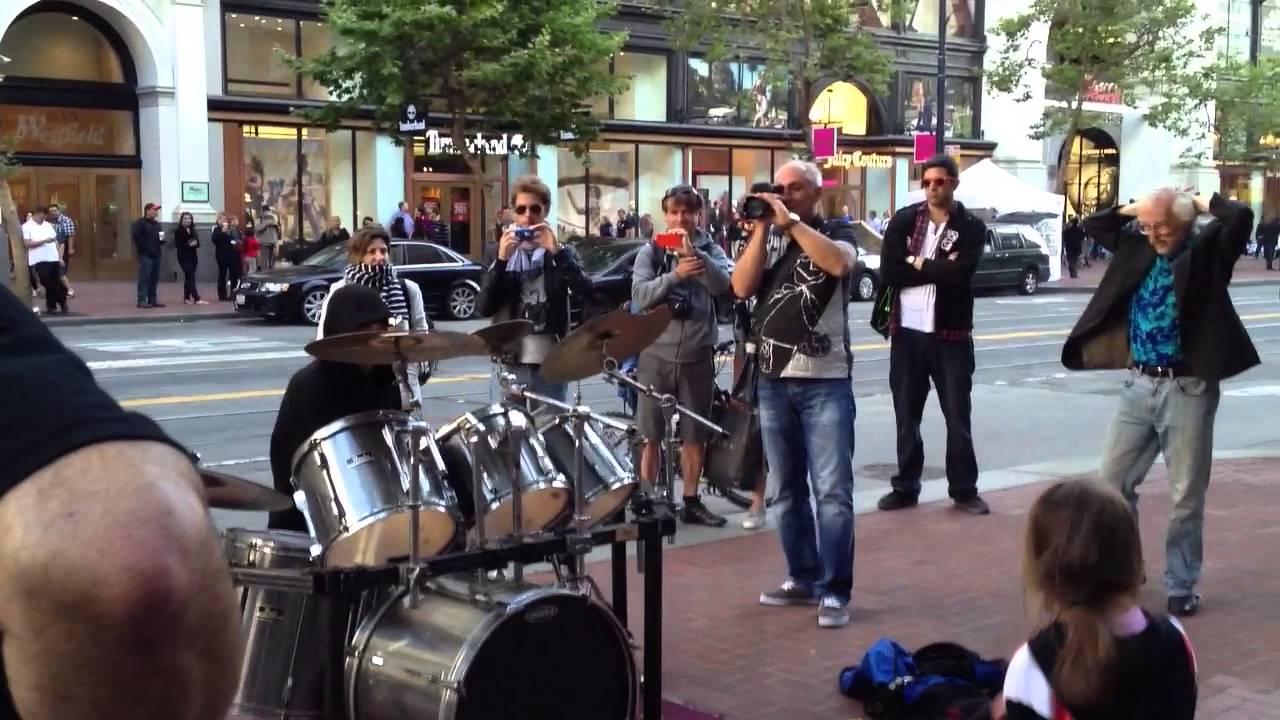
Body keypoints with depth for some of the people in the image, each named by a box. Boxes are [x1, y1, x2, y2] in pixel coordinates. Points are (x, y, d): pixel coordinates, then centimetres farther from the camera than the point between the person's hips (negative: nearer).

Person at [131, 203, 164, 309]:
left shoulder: (156, 224, 20)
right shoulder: (140, 223, -6)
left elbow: (159, 238, 29)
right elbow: (136, 237, -17)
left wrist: (162, 239, 6)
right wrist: (144, 248, -17)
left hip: (155, 255, 8)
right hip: (145, 255, -8)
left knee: (154, 279, 9)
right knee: (144, 278, -9)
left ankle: (153, 300, 14)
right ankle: (141, 300, -9)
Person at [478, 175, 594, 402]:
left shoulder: (562, 253, 6)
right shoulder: (501, 253, 7)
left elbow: (587, 292, -12)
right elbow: (485, 308, -4)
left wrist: (556, 252, -19)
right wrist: (501, 260, -14)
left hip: (551, 361, 0)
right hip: (513, 362, 1)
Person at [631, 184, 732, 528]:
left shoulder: (711, 248, 5)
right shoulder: (650, 251, 0)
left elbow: (723, 284, -14)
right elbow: (639, 296, -13)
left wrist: (692, 252, -26)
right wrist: (675, 274, -27)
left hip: (698, 357, 2)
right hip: (657, 355, -2)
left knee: (696, 435, 10)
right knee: (651, 436, 5)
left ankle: (691, 502, 22)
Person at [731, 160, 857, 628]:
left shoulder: (836, 234, 0)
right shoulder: (766, 238, 10)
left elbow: (839, 264, -23)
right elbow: (741, 287, -4)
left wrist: (790, 221, -21)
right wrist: (763, 227, -8)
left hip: (826, 382, -5)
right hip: (773, 381, 5)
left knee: (832, 491, -5)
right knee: (786, 490, 12)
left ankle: (834, 591, -1)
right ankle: (802, 578, 23)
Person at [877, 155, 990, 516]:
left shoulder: (972, 227, -2)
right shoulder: (903, 220, 2)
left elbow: (960, 274, -19)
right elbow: (888, 272, -10)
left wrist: (917, 263, -10)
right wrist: (938, 269, -14)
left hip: (951, 333, -1)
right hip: (907, 331, 2)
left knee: (958, 415, 6)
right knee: (906, 415, 9)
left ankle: (964, 489, 17)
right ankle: (905, 487, 20)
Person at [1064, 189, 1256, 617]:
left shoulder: (1207, 251, -5)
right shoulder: (1138, 249, 9)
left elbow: (1241, 218, -23)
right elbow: (1093, 225, 19)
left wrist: (1203, 202, -6)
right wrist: (1132, 209, 6)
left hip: (1188, 389, -5)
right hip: (1139, 384, 5)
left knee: (1186, 496, 3)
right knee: (1114, 482, 9)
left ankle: (1181, 586, 15)